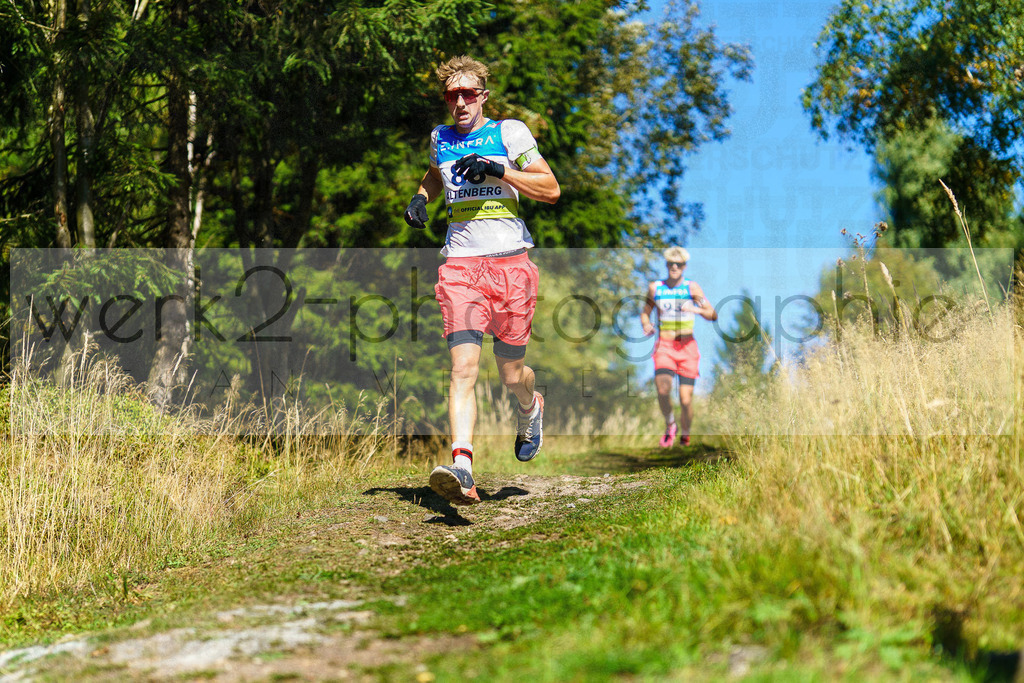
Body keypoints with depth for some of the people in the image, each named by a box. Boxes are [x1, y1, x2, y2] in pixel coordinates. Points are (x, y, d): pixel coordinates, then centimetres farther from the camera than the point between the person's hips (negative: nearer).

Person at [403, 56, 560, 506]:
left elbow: (551, 189, -1)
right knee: (463, 367, -17)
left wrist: (497, 169, -12)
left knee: (511, 374, 7)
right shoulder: (441, 138, 16)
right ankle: (462, 470, -28)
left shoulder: (510, 132, 4)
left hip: (510, 262, -2)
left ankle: (531, 409, 44)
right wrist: (421, 196, 16)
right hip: (460, 263, 2)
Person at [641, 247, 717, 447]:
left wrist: (697, 309, -23)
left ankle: (685, 436, 20)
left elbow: (713, 316, -2)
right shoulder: (655, 288, 8)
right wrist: (646, 324, -3)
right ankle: (670, 425, 2)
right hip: (664, 346, 0)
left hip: (687, 347, 0)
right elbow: (645, 312, 20)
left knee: (686, 399, -6)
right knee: (663, 389, -25)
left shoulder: (691, 287, 3)